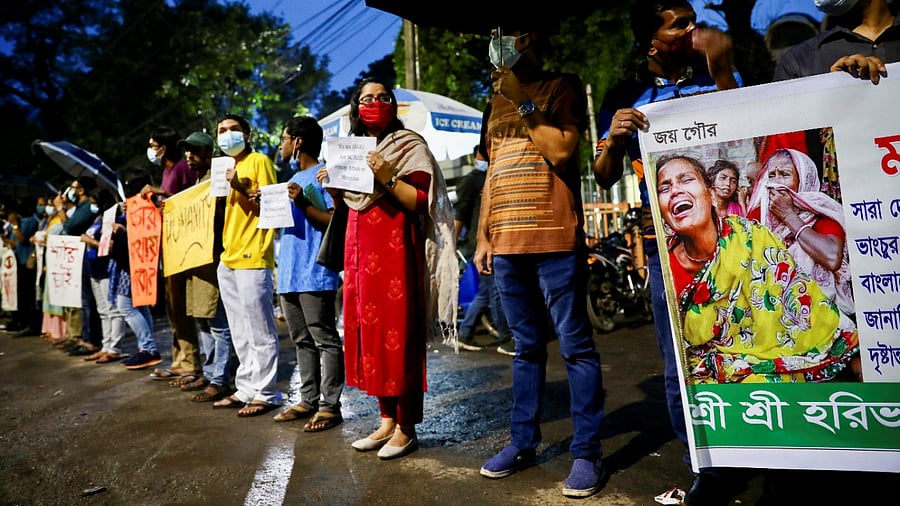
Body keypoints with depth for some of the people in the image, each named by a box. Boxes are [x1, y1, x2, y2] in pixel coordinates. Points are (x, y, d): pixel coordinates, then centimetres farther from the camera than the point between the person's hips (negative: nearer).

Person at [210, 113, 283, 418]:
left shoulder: (259, 161, -2)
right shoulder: (226, 167, 22)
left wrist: (240, 188, -20)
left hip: (252, 258, -9)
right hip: (227, 258, 9)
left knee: (260, 332, -4)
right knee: (240, 334, 13)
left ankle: (266, 394, 2)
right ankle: (245, 389, 21)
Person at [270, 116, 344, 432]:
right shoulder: (294, 179, 22)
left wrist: (303, 203, -20)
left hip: (314, 274, -9)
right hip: (289, 273, 10)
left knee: (325, 340, -4)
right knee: (302, 342, 13)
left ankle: (330, 405, 1)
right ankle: (308, 400, 21)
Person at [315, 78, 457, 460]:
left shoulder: (410, 145, 0)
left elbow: (423, 203, -10)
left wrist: (387, 179, -21)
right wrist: (331, 187, 6)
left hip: (395, 250, -7)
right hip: (359, 251, 7)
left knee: (398, 334, -6)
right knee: (368, 333, 7)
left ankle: (406, 428, 4)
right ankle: (387, 420, 18)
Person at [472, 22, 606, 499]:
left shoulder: (563, 86, 4)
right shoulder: (496, 104, 20)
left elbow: (561, 150, -11)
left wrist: (523, 102, -6)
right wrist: (483, 236, 14)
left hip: (555, 238, -6)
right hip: (507, 241, 6)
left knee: (575, 347, -2)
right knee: (526, 347, 11)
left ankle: (587, 451, 5)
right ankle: (523, 441, 19)